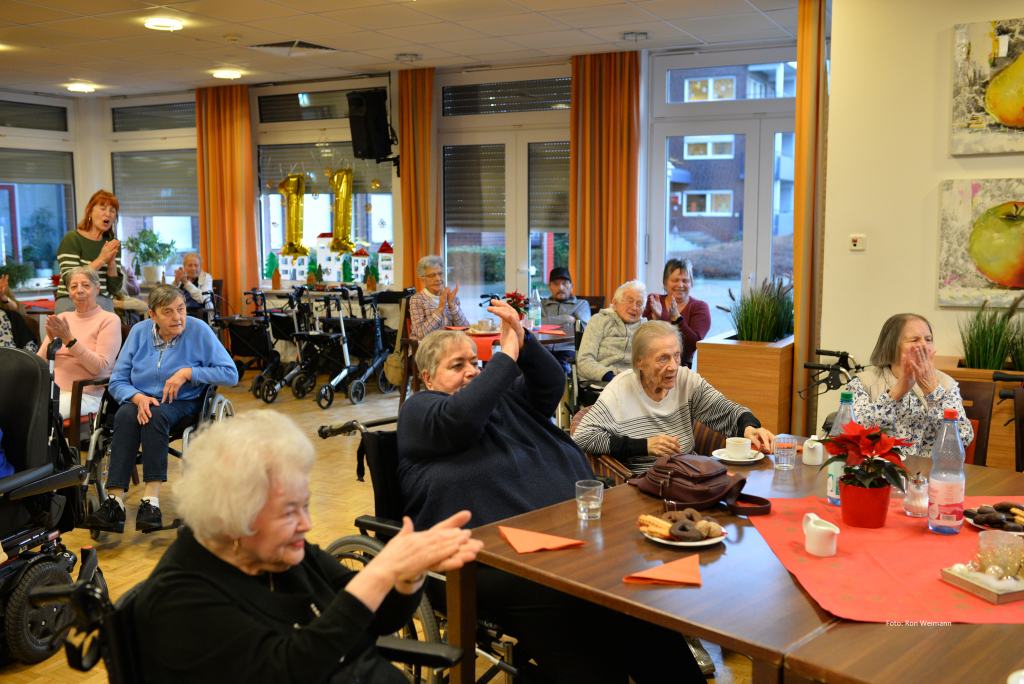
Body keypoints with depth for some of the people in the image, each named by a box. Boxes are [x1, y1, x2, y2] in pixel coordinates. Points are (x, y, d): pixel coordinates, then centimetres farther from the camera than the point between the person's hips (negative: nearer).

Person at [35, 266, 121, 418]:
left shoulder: (109, 320, 3)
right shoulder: (62, 318, 20)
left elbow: (100, 367, -10)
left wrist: (69, 339, -15)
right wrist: (51, 340, -6)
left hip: (84, 394, -5)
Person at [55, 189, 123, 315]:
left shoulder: (113, 243, 12)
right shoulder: (72, 239, -2)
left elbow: (114, 288, 7)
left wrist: (112, 262, -8)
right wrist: (101, 260, -15)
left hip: (105, 307, 4)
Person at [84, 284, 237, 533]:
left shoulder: (198, 330, -5)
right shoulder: (139, 331, 5)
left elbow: (230, 374, -8)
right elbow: (117, 382, 5)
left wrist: (188, 372, -17)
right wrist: (138, 397, -17)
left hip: (182, 403, -3)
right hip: (140, 400, 3)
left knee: (156, 415, -36)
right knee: (125, 416, -32)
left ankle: (151, 502, -40)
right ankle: (114, 503, -39)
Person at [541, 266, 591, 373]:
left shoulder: (582, 304, 25)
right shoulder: (541, 305, 29)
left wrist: (547, 321, 8)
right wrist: (565, 319, 3)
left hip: (568, 349, -1)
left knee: (561, 367, -37)